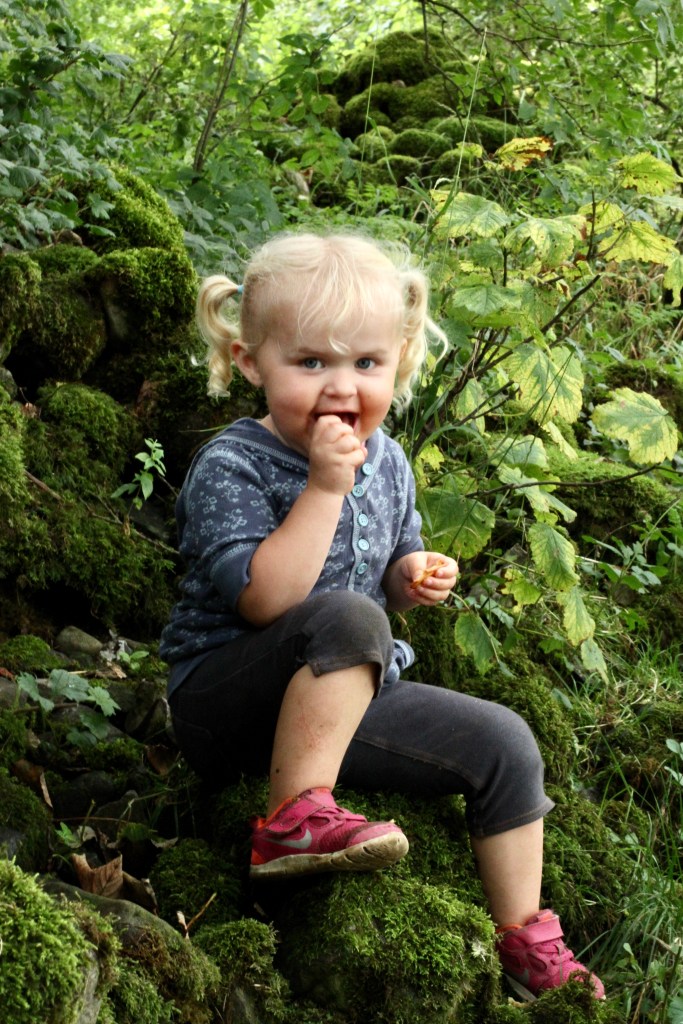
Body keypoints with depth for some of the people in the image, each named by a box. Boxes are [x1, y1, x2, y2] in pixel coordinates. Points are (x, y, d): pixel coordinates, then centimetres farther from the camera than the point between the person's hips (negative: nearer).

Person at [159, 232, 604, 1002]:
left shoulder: (385, 460, 4)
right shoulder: (231, 468, -18)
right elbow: (264, 600, -30)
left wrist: (414, 578, -4)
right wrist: (325, 488, -31)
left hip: (345, 698, 7)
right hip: (225, 704, -7)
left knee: (502, 743, -1)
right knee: (346, 617, -35)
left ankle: (524, 939, 13)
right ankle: (296, 816, -29)